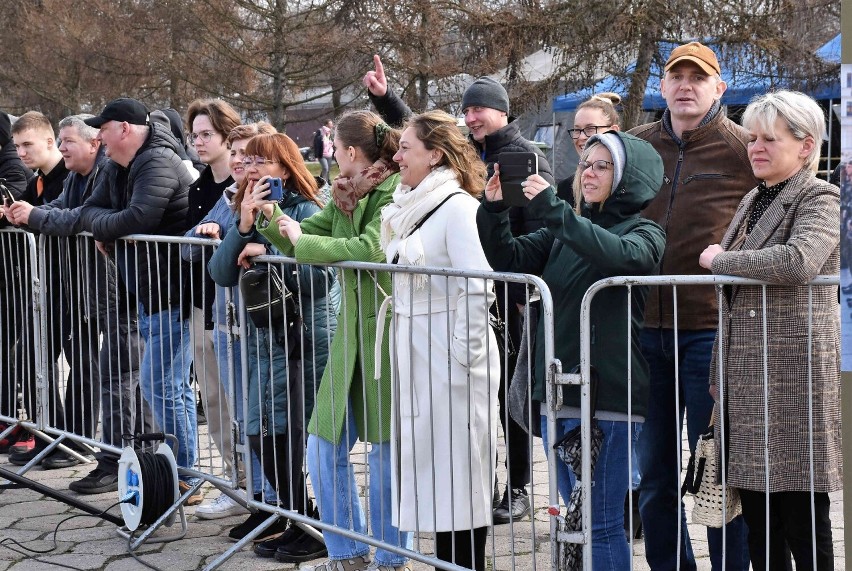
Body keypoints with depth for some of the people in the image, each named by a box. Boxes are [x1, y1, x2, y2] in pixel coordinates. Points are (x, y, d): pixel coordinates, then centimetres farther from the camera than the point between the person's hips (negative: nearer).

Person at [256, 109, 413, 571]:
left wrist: (303, 242, -15)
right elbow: (304, 236, 17)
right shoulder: (344, 195, 12)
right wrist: (269, 216, -2)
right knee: (325, 446, 10)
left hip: (388, 330, -8)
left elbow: (371, 248, -26)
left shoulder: (397, 190, -13)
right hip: (352, 331, 8)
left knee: (386, 448, 3)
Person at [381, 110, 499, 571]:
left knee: (458, 476, -2)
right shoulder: (411, 208, 13)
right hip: (416, 357, 9)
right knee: (430, 472, 12)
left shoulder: (457, 207, -13)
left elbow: (478, 289, -20)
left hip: (450, 359, -9)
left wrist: (463, 356, -19)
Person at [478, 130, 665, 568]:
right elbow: (509, 259, 10)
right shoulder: (566, 231, 15)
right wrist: (493, 210, -7)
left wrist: (553, 209, -28)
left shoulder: (644, 233, -3)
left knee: (600, 524, -5)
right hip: (557, 390, 7)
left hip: (606, 397, -6)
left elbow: (621, 255, -25)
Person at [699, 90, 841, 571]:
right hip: (747, 377, 8)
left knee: (802, 515, -3)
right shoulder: (753, 201, 19)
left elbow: (799, 260, -28)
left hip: (794, 375, -8)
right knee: (758, 514, 10)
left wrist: (719, 261, -14)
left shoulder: (821, 199, -6)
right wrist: (720, 378, 21)